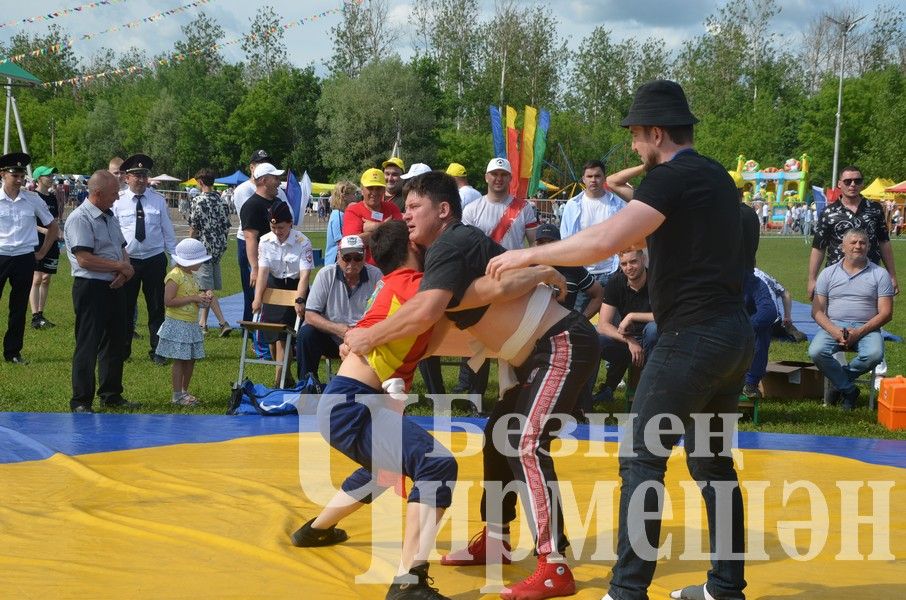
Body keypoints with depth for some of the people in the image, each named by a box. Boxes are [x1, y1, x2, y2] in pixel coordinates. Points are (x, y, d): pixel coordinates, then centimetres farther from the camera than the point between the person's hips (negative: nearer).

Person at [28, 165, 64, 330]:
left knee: (46, 279, 9)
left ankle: (40, 314, 15)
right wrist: (42, 230, -22)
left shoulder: (53, 197, 13)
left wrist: (58, 232, 4)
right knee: (36, 279, -11)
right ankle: (35, 318, -15)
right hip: (37, 242, -7)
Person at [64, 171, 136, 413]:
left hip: (115, 287, 9)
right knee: (88, 346, -4)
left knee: (115, 343, 15)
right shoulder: (80, 219, -14)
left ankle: (112, 395, 26)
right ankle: (81, 401, 3)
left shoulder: (110, 216, 15)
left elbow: (122, 249, 19)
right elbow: (85, 259, -22)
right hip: (91, 289, -9)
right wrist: (121, 266, -14)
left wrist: (125, 270, -3)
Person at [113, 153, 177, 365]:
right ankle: (122, 351, 20)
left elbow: (168, 231, 7)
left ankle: (157, 352, 16)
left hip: (155, 259, 1)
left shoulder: (158, 201, 3)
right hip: (127, 260, -1)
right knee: (125, 307, 8)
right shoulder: (118, 202, -2)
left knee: (156, 308, 6)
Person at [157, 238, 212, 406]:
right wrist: (193, 298, -22)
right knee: (179, 359, -5)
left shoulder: (191, 276, 13)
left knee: (191, 359, 11)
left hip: (191, 324, 9)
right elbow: (168, 301, -23)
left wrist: (203, 297, 5)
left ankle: (184, 391, 21)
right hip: (177, 323, -9)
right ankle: (177, 394, 1)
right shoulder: (174, 276, -16)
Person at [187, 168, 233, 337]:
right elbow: (226, 226, 10)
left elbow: (193, 228, -11)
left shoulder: (198, 201, -12)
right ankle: (203, 322, 22)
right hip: (219, 247, 7)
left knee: (207, 289, -7)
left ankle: (223, 322, -17)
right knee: (207, 288, 16)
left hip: (204, 247, -7)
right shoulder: (222, 201, 6)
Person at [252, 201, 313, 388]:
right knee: (272, 336, 4)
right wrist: (258, 299, -19)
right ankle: (285, 376, 19)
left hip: (295, 287, -4)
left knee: (282, 335, -13)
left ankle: (279, 378, -11)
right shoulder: (265, 241, -5)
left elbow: (305, 274, -20)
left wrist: (299, 301, -30)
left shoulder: (302, 242, -16)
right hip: (274, 286, 4)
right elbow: (263, 271, -10)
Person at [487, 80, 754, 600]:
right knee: (712, 459, 16)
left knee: (643, 459, -5)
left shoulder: (673, 177, -12)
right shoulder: (716, 176, 15)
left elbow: (604, 241, -23)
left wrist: (529, 255, -15)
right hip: (734, 333, 9)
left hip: (695, 336, -9)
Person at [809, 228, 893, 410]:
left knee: (874, 354, -33)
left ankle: (837, 379, -6)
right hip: (833, 326, 1)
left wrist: (859, 332, -14)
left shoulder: (879, 274, 6)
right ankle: (848, 390, -10)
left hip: (866, 328, -1)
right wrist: (834, 331, -15)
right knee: (816, 352, -29)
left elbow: (885, 313, -1)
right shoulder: (828, 274, 11)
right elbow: (817, 311, 5)